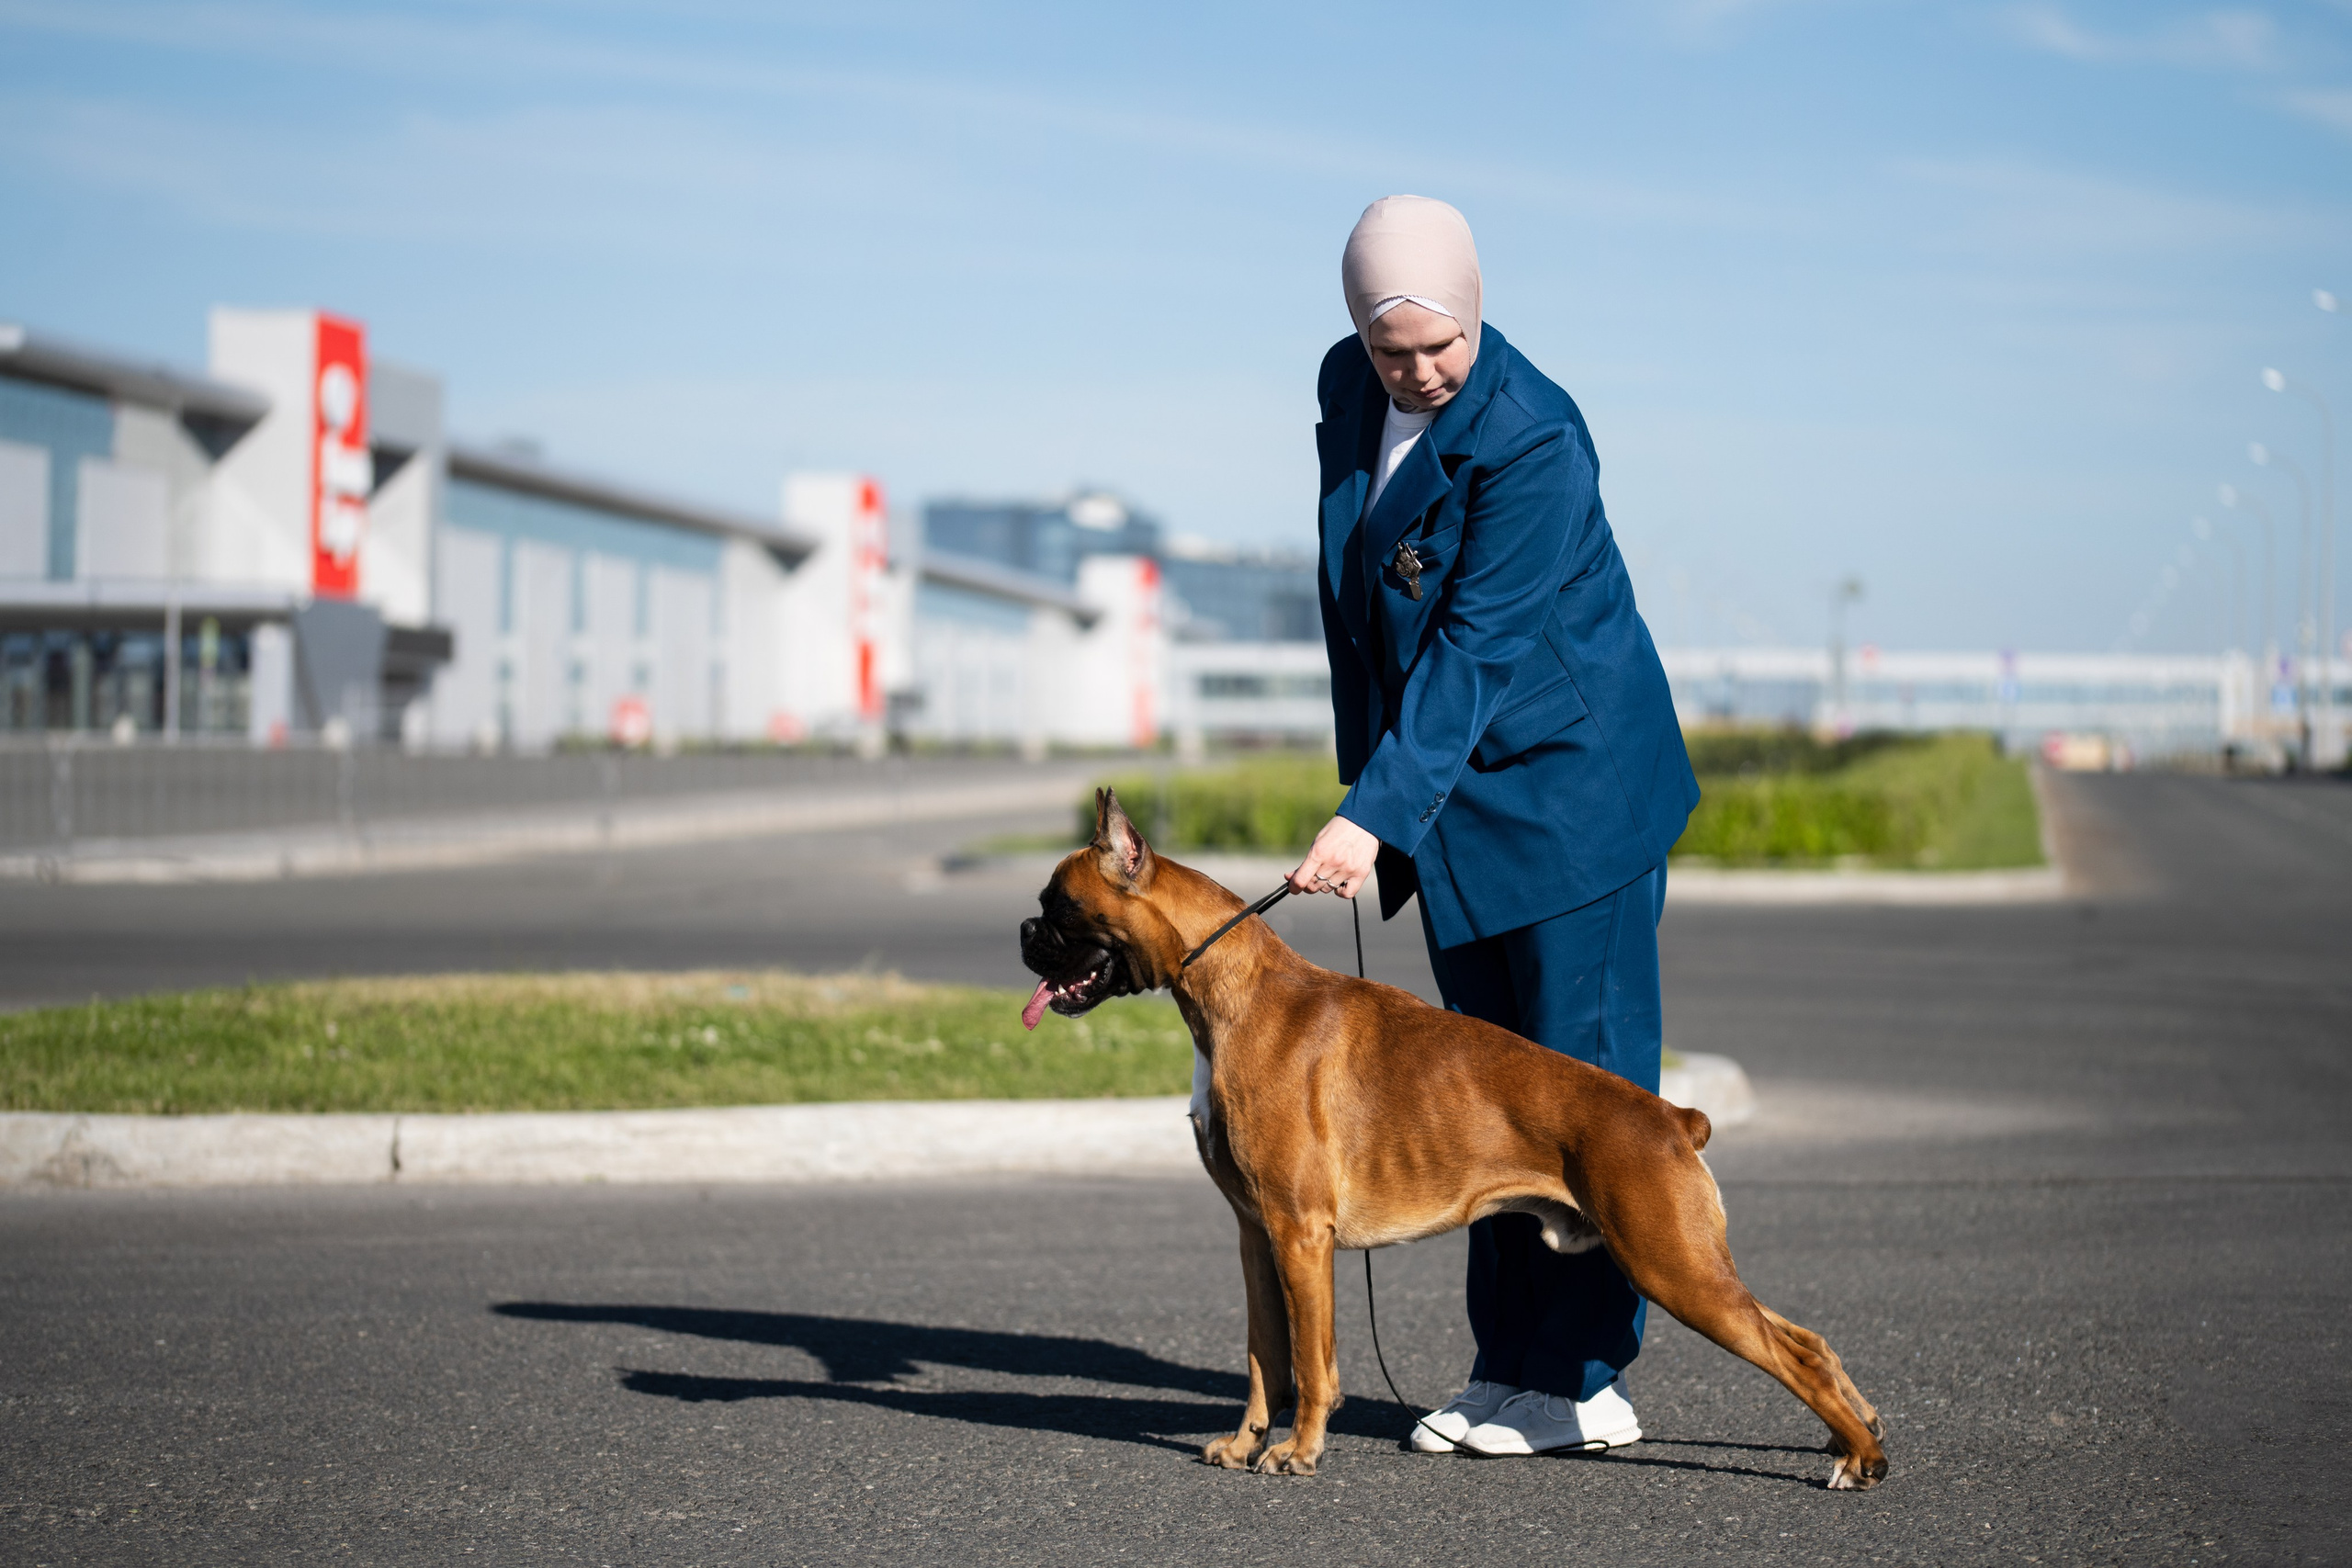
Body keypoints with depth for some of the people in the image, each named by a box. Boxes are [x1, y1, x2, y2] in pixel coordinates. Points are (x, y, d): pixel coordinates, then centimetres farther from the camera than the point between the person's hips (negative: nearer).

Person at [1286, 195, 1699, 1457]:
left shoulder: (1532, 441, -22)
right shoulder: (1347, 389, 2)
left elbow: (1472, 651, -26)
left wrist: (1374, 818, -31)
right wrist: (1366, 786, 16)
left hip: (1573, 785, -7)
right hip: (1455, 795, 8)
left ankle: (1581, 1380, 0)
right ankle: (1507, 1364, 15)